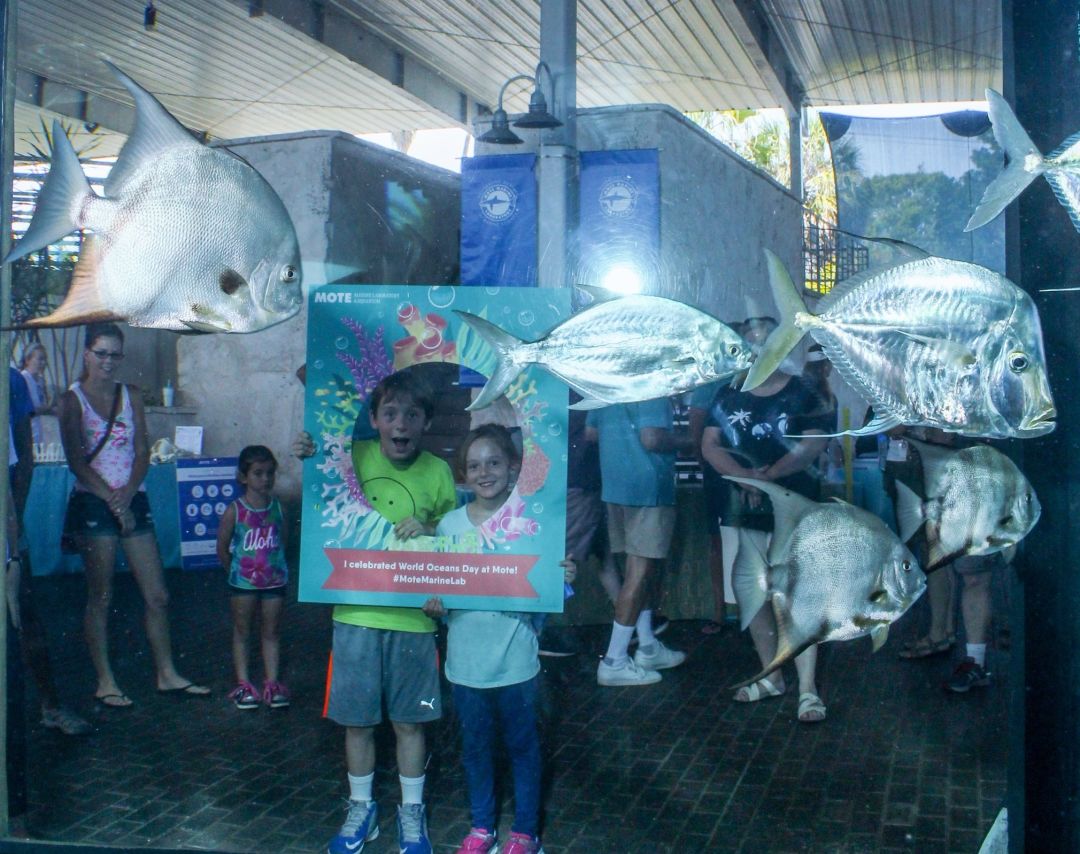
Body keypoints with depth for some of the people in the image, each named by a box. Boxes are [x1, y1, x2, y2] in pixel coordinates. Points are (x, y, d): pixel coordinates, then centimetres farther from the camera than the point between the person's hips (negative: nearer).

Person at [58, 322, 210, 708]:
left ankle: (167, 675, 15)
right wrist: (112, 501, -13)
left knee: (158, 595, 4)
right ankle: (105, 683, 12)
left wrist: (128, 493, -11)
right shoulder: (72, 399, -1)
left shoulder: (131, 395, 11)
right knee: (100, 597, 2)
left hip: (132, 502, 4)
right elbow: (76, 461, -7)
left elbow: (142, 454, 6)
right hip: (93, 503, -4)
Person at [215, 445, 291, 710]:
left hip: (274, 580, 3)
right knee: (242, 631, 9)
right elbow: (222, 548, -4)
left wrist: (274, 562, 3)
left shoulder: (277, 507, -2)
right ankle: (243, 685, 17)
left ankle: (272, 684, 16)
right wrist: (237, 569, 2)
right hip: (243, 582, -2)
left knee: (272, 632, 9)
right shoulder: (234, 511, -10)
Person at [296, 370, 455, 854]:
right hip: (356, 613, 1)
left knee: (409, 721, 12)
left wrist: (429, 532, -15)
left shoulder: (437, 471, -4)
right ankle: (361, 809, 33)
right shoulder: (352, 458, -5)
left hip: (412, 617, 0)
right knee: (356, 719, 12)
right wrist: (304, 462, -15)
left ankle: (412, 813, 31)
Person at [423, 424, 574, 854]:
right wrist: (432, 604, -15)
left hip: (514, 659, -2)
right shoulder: (450, 523, -2)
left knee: (522, 744, 12)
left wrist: (564, 578, -25)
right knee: (475, 745, 17)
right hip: (466, 659, 3)